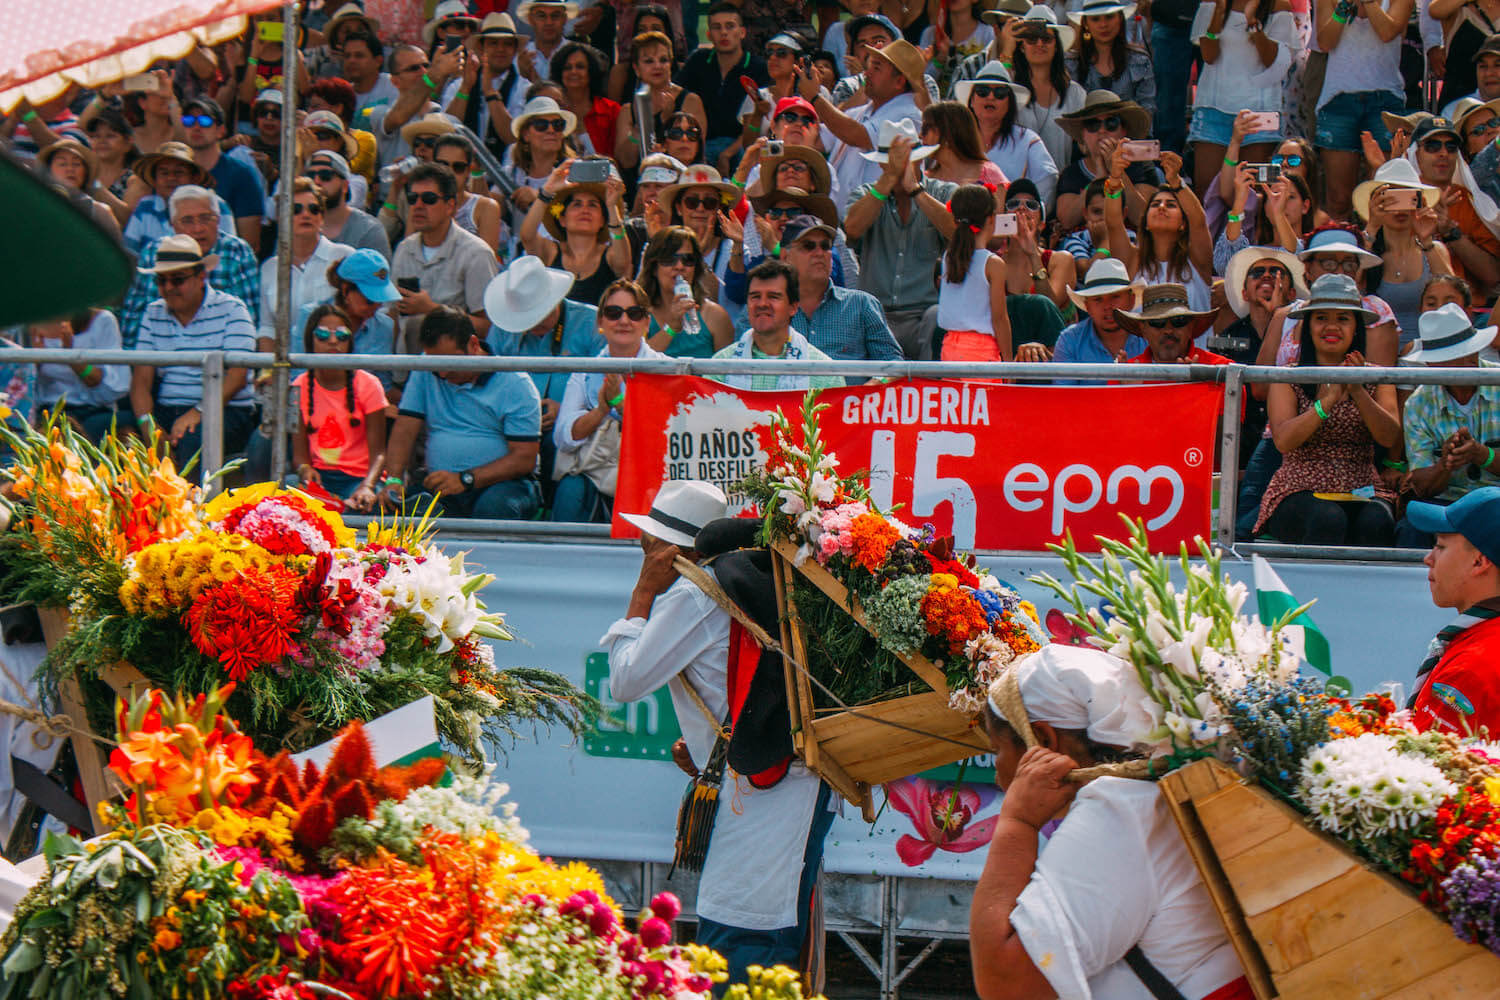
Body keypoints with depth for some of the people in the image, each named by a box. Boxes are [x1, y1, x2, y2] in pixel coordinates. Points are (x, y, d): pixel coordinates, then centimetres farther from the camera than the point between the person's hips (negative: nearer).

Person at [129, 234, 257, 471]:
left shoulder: (231, 310, 1)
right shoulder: (154, 314, 14)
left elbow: (237, 377, -11)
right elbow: (141, 380, 7)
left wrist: (198, 412, -24)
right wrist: (148, 424, -12)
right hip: (166, 411, 4)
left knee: (192, 440, -37)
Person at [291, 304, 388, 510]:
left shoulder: (367, 385, 1)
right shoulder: (300, 387, 8)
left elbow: (378, 451, -7)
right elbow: (299, 452, 3)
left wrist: (367, 486, -28)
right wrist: (305, 469, -23)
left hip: (360, 476, -2)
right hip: (319, 475, 2)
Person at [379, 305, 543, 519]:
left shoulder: (515, 384, -4)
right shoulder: (424, 372, 10)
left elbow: (525, 458, -9)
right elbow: (405, 431, 7)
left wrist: (465, 480, -21)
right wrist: (394, 481, -13)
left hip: (501, 484, -3)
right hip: (438, 487, 3)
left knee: (494, 508, -38)